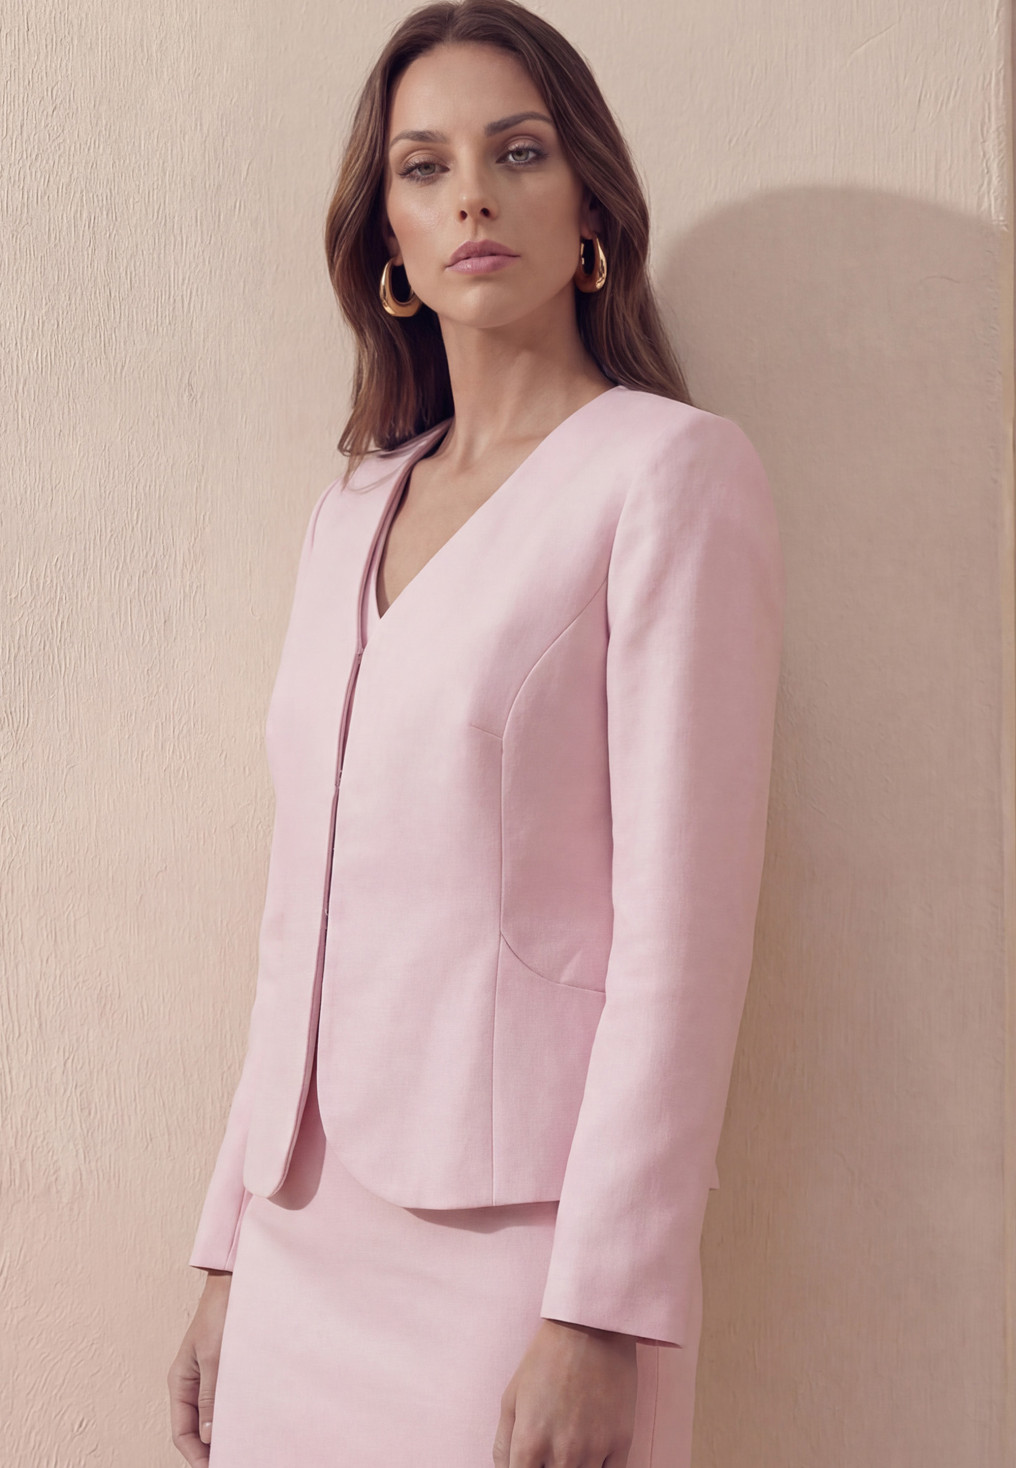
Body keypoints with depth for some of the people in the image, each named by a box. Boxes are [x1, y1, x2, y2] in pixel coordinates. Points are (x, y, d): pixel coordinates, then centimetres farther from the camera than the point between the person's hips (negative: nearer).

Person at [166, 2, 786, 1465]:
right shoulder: (350, 516, 13)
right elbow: (308, 919, 14)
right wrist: (231, 1248, 12)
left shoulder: (672, 471, -6)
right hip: (311, 1234, 6)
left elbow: (681, 919, -12)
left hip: (523, 1234, -5)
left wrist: (604, 1317, -16)